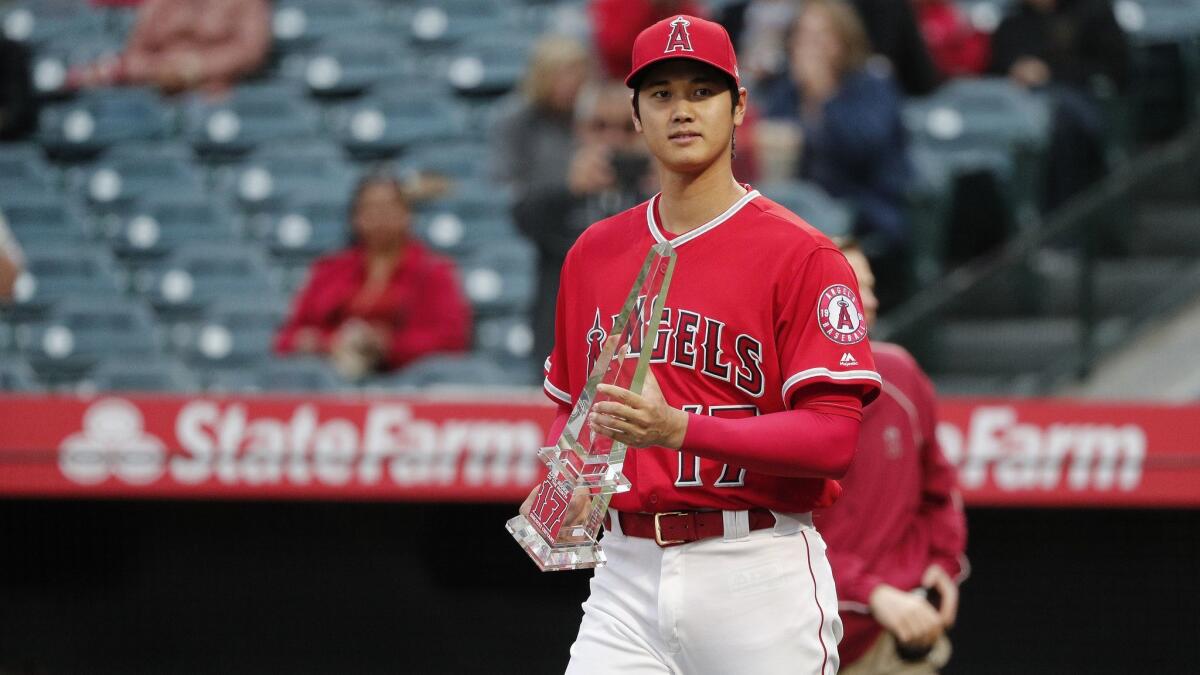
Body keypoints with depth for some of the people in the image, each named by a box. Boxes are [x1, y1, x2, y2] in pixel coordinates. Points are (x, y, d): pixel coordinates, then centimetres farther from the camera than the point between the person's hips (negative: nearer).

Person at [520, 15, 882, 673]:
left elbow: (833, 436, -14)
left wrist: (678, 428, -25)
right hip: (627, 572, 4)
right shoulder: (593, 254, 14)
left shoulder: (802, 257, -5)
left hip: (760, 577, -4)